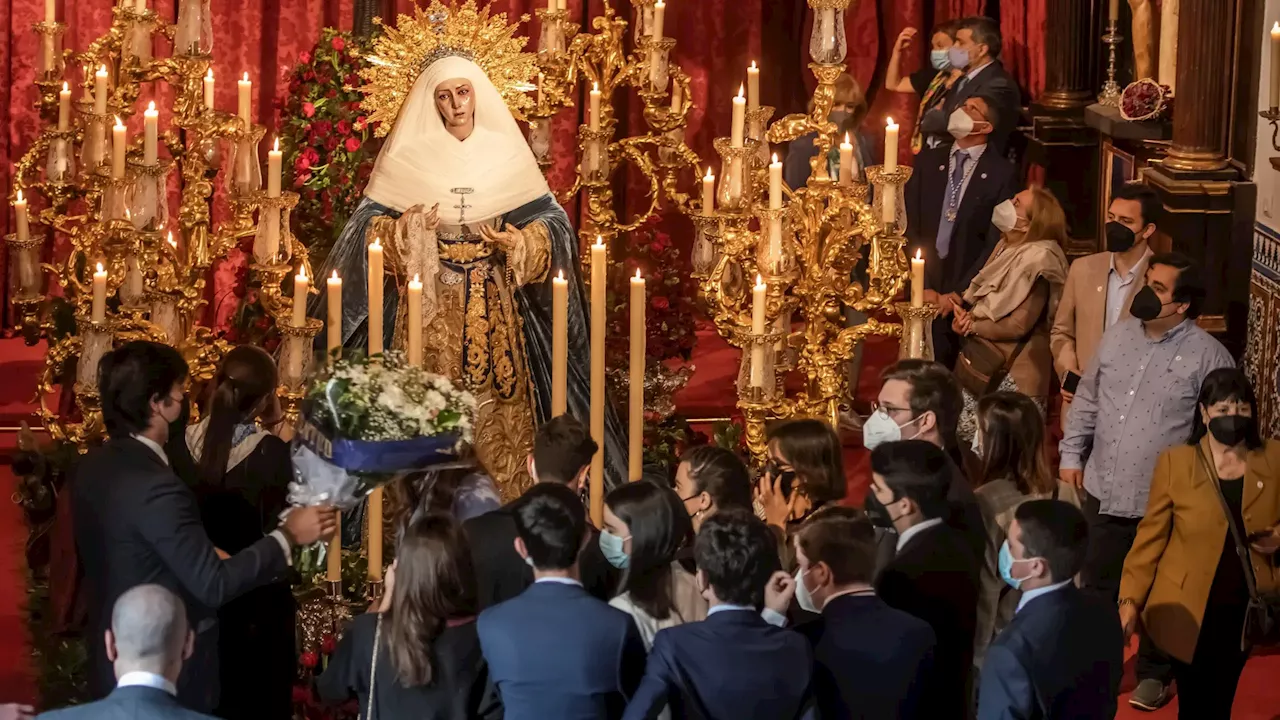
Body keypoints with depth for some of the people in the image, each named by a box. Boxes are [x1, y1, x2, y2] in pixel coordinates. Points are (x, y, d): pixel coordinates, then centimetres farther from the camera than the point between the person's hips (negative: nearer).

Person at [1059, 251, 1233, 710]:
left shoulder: (1208, 356, -14)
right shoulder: (1118, 336, 3)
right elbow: (1087, 399, 13)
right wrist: (1072, 452, 9)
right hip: (1105, 489, 5)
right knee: (1097, 585, 16)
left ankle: (1155, 674, 30)